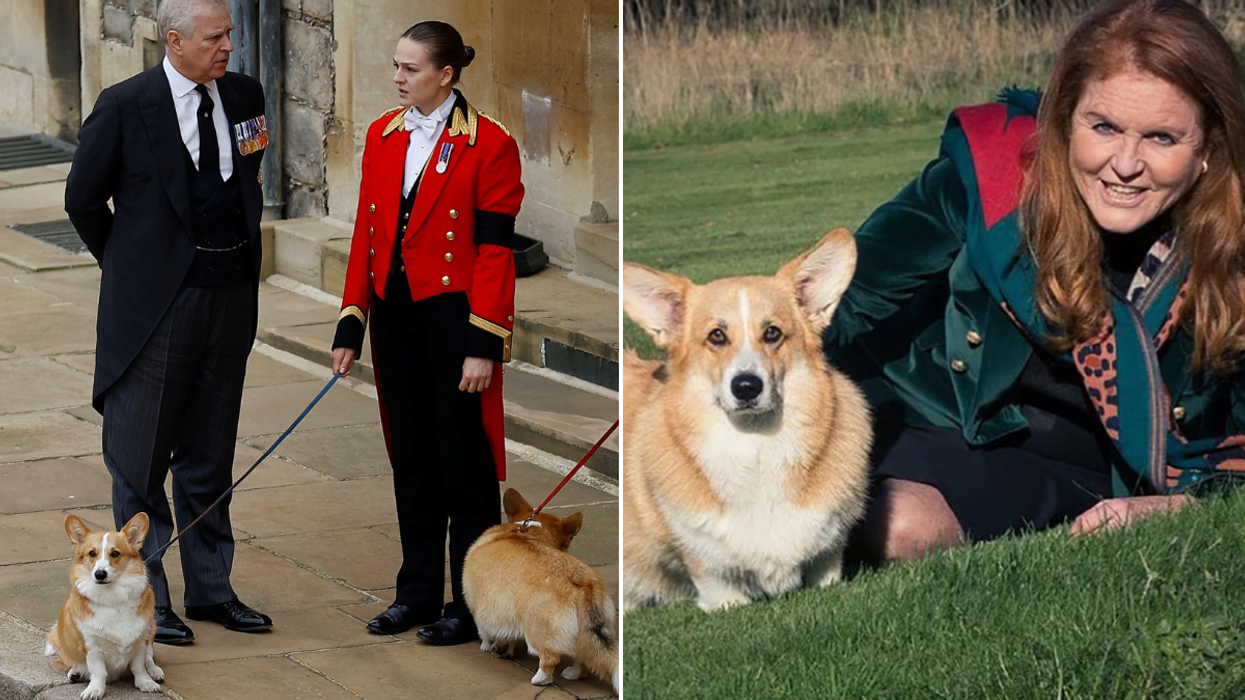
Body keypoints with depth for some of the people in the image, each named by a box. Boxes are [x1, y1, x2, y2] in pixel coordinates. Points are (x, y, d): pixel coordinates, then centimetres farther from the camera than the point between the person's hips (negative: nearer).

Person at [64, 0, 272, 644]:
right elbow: (83, 199, -1)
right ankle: (145, 596, 12)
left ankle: (211, 590, 23)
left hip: (231, 299, 5)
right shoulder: (124, 106, -11)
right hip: (158, 302, -5)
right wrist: (128, 268, 5)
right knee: (140, 458, 3)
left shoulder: (244, 97, 4)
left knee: (210, 456, 14)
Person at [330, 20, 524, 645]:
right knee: (410, 457, 13)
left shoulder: (488, 144, -9)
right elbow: (366, 236, 11)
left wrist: (483, 346, -14)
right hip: (395, 314, 6)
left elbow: (495, 251, -11)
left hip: (453, 313, -6)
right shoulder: (382, 136, 8)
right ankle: (418, 591, 23)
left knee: (464, 460, 1)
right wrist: (351, 325, 6)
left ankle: (471, 604, 9)